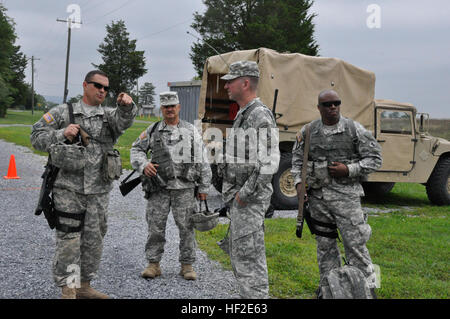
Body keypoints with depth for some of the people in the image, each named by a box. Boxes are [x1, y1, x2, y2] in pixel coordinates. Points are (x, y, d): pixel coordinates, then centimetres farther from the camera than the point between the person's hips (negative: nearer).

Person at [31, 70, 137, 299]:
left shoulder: (110, 115, 10)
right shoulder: (63, 113, 4)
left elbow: (124, 119, -12)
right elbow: (37, 138, 1)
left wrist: (126, 105, -34)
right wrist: (62, 134, -16)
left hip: (99, 192, 4)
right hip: (68, 190, -4)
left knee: (94, 241, 11)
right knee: (68, 240, -3)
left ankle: (84, 287, 24)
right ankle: (68, 290, 5)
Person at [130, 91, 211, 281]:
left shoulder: (191, 131, 6)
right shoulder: (153, 131, 9)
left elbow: (202, 161, 7)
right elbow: (136, 150, 14)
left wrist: (204, 188, 3)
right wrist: (143, 165, -7)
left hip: (184, 188, -1)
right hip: (159, 188, 1)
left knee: (186, 227, 1)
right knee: (155, 227, 3)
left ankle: (187, 265, 12)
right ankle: (153, 264, 14)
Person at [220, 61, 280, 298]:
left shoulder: (260, 116, -17)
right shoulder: (243, 114, 16)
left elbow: (269, 163, -24)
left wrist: (245, 194, -20)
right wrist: (234, 192, 17)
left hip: (251, 198, -11)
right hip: (239, 195, 11)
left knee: (248, 255, -7)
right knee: (237, 251, 18)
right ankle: (248, 295, 29)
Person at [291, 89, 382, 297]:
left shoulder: (354, 129, -2)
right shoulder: (307, 131, 7)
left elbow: (375, 158, -1)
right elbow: (297, 158, 18)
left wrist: (348, 170, -12)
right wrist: (299, 182, 3)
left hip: (346, 195, -3)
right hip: (317, 196, 4)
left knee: (355, 244, -6)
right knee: (324, 244, 12)